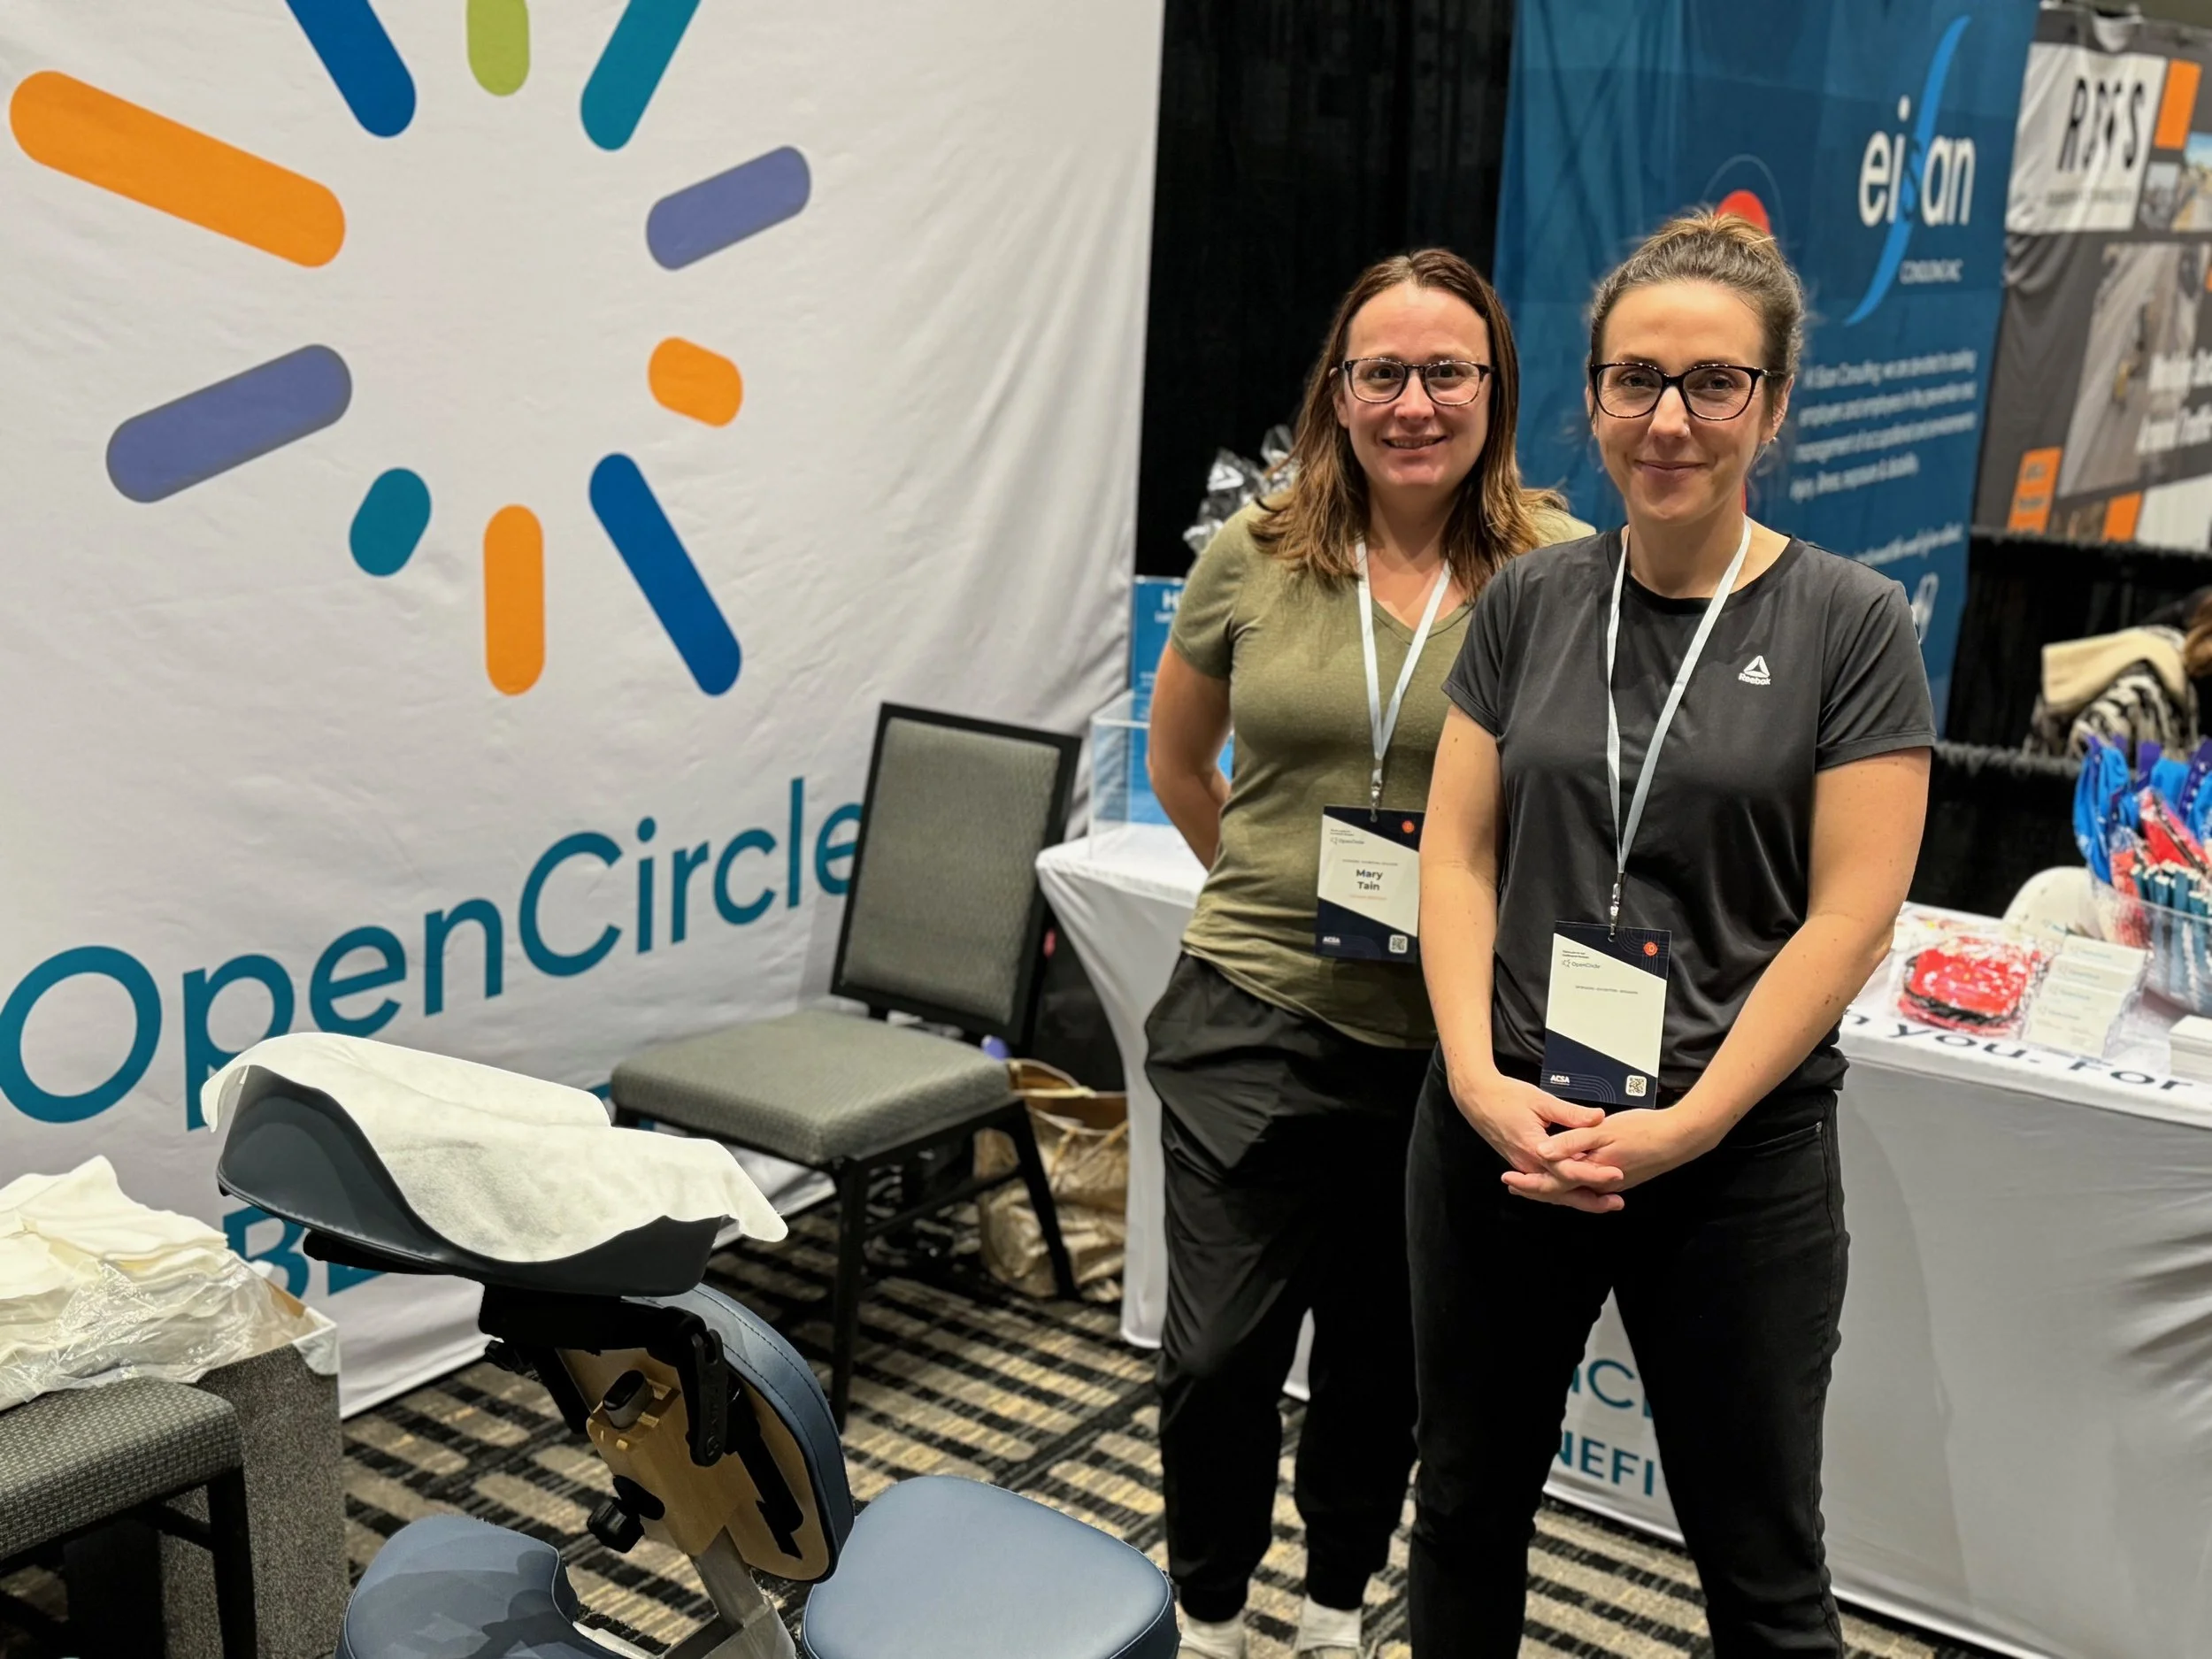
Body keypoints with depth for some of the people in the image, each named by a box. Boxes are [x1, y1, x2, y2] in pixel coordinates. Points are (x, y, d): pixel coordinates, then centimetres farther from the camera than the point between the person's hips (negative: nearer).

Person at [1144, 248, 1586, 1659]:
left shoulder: (1560, 574, -8)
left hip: (1448, 1043, 0)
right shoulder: (1256, 556, -1)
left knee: (1381, 1354, 17)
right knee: (1218, 1352, 3)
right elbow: (1178, 761, 14)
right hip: (1253, 1020, 1)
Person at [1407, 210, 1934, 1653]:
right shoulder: (1532, 603, 5)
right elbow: (1458, 850, 3)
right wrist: (1477, 1074, -11)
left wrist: (1682, 1126, -15)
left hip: (1739, 1158, -3)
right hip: (1503, 1131, 3)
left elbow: (1850, 918, -9)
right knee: (1468, 1510, 17)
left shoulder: (1850, 624, -5)